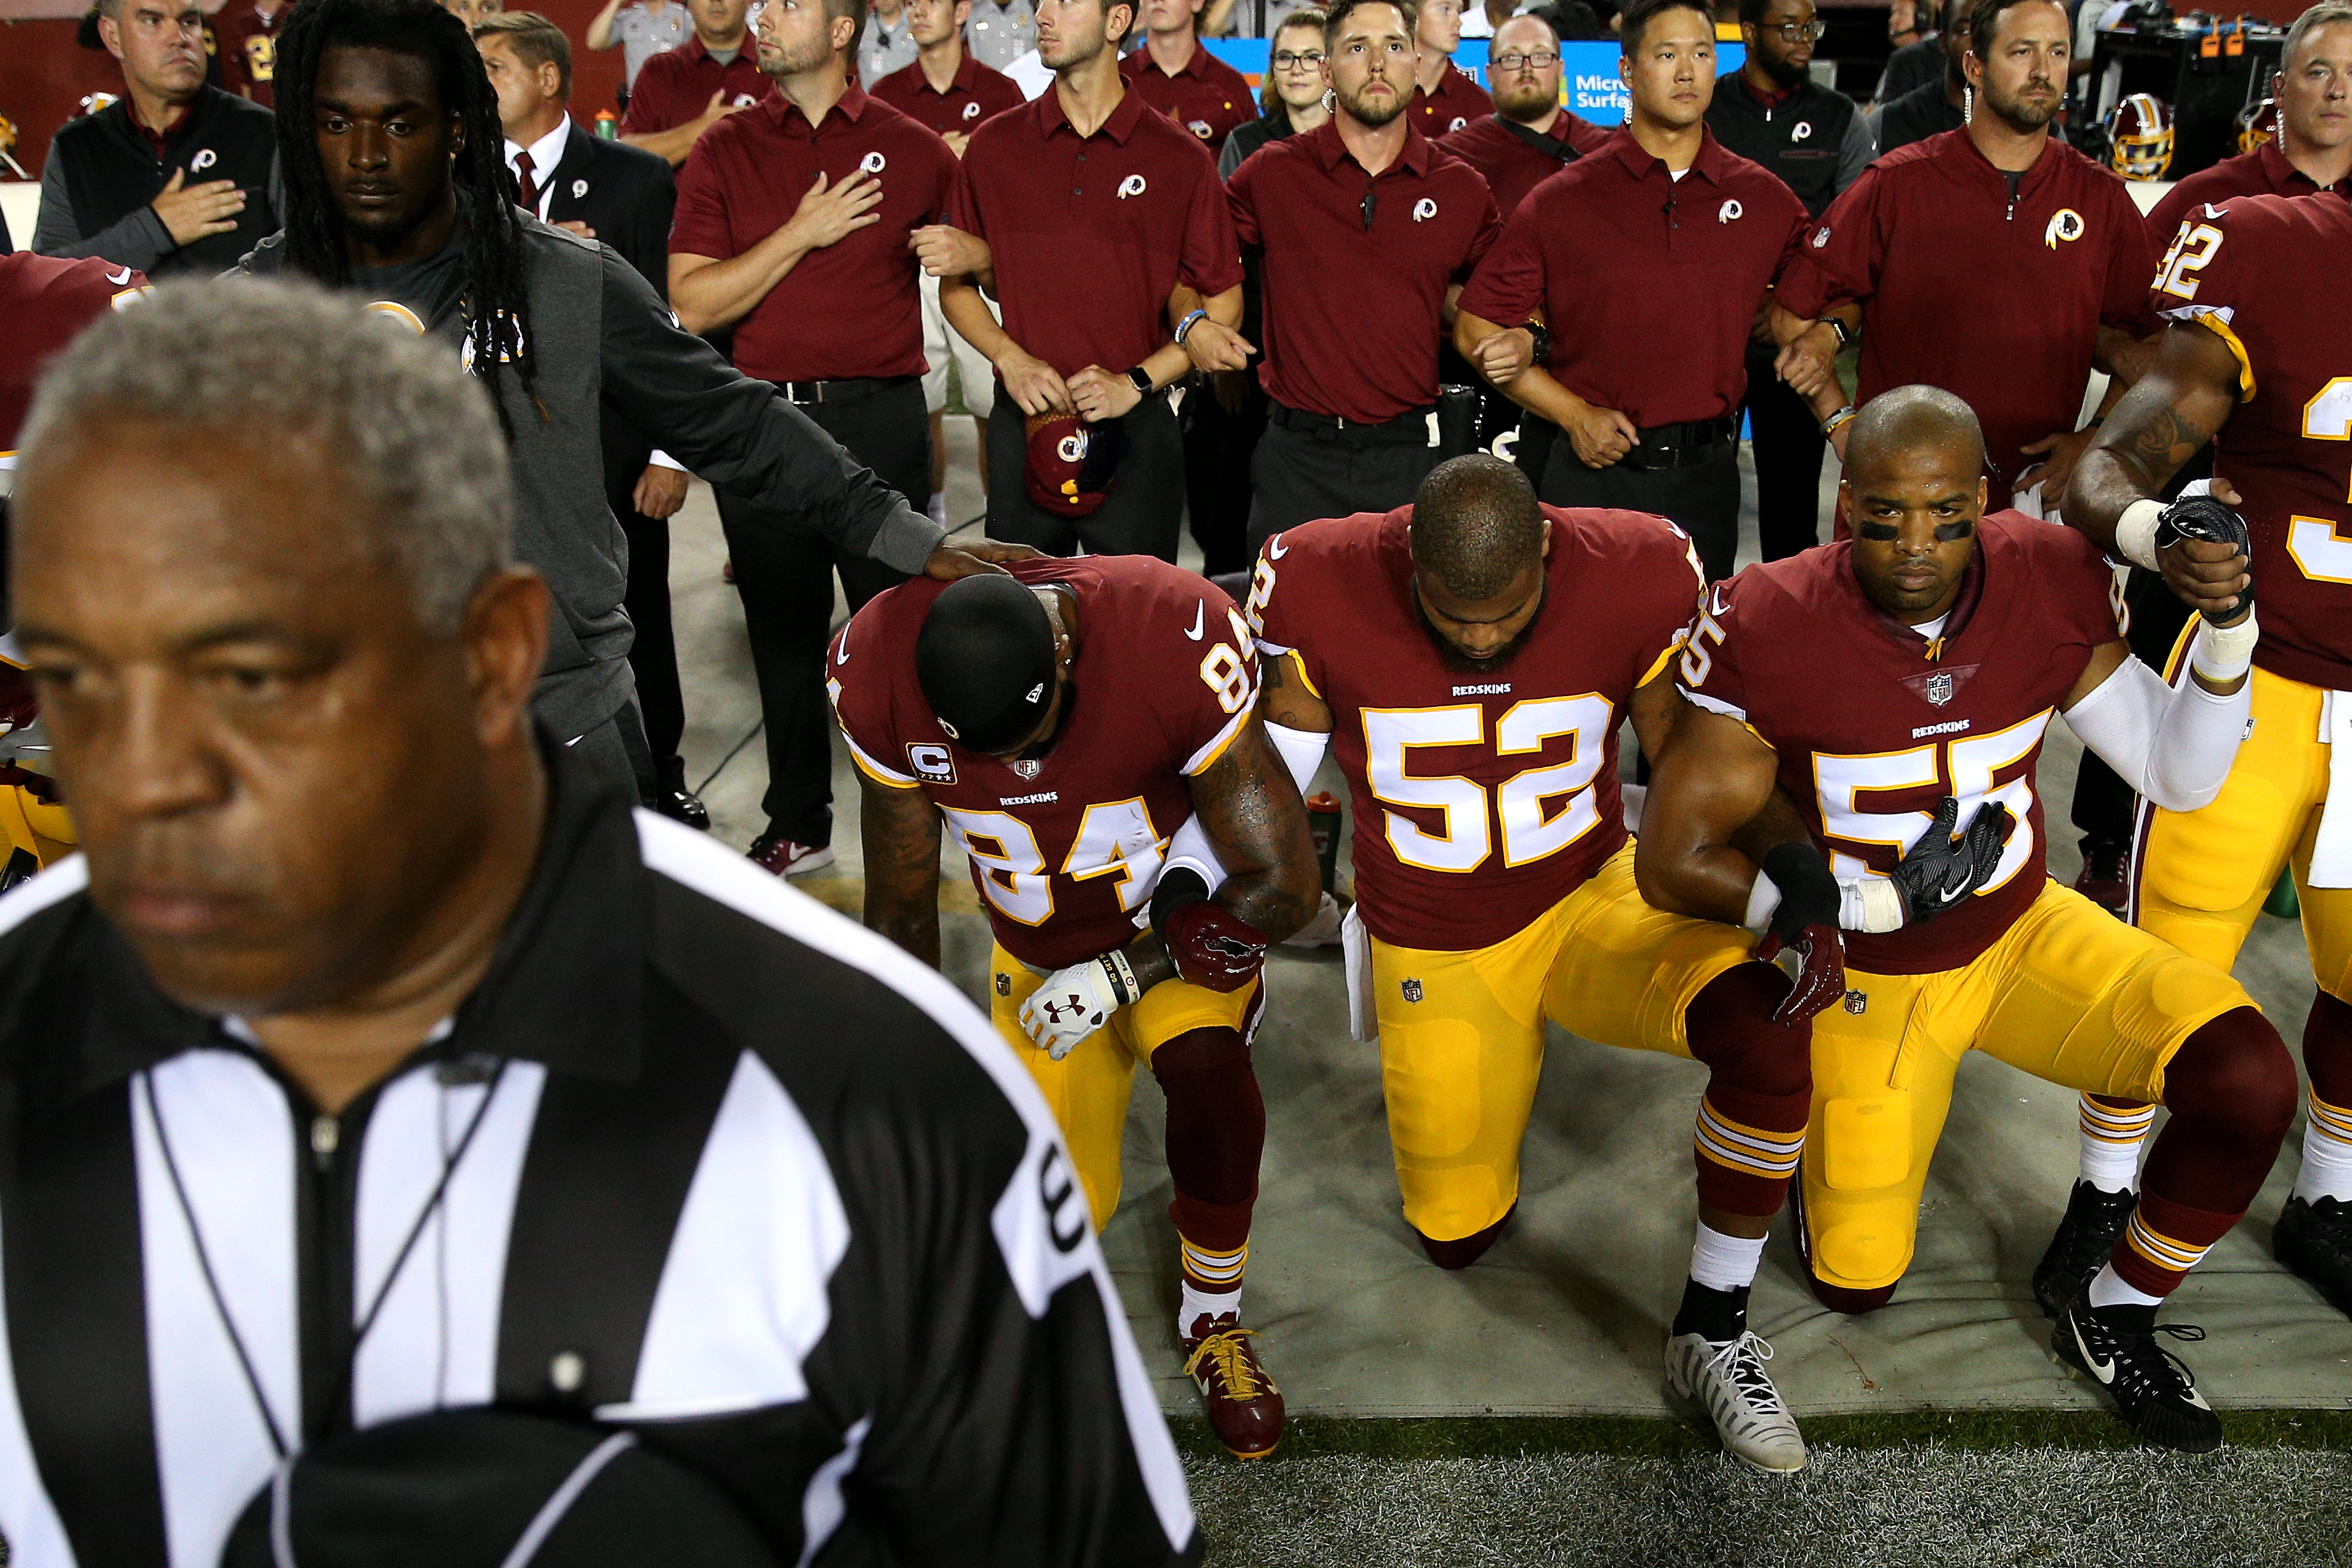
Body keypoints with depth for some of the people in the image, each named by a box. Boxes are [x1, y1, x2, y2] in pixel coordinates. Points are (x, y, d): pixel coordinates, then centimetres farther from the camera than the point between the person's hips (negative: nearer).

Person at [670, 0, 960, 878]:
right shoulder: (725, 153, 6)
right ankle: (797, 826, 24)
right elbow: (692, 304, -3)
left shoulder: (912, 150, 5)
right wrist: (800, 235, -9)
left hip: (880, 419, -2)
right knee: (784, 632, 11)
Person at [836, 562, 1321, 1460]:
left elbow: (1284, 886, -26)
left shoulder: (1176, 640, -36)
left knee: (1205, 1065, -32)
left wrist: (1119, 977, -23)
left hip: (1177, 905, -2)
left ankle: (1212, 1316, -5)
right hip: (1040, 942, 3)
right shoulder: (880, 673, -25)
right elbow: (900, 905, -9)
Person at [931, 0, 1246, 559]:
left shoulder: (1179, 158, 0)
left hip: (1136, 431, -2)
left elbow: (1225, 304, 2)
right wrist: (1011, 360, -6)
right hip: (1022, 424, 2)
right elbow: (956, 287, 12)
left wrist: (1137, 383, -10)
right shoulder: (993, 146, 6)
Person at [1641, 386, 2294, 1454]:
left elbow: (2180, 777, -5)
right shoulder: (1772, 631, -28)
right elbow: (1671, 867, -22)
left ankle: (2112, 1307, 9)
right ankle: (1808, 1128, 39)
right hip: (1864, 976, -3)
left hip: (2022, 933, 3)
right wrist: (1880, 905, -27)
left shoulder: (2050, 582, -16)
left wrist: (2227, 631, -22)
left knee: (2252, 1086, -18)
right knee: (1853, 1284, 5)